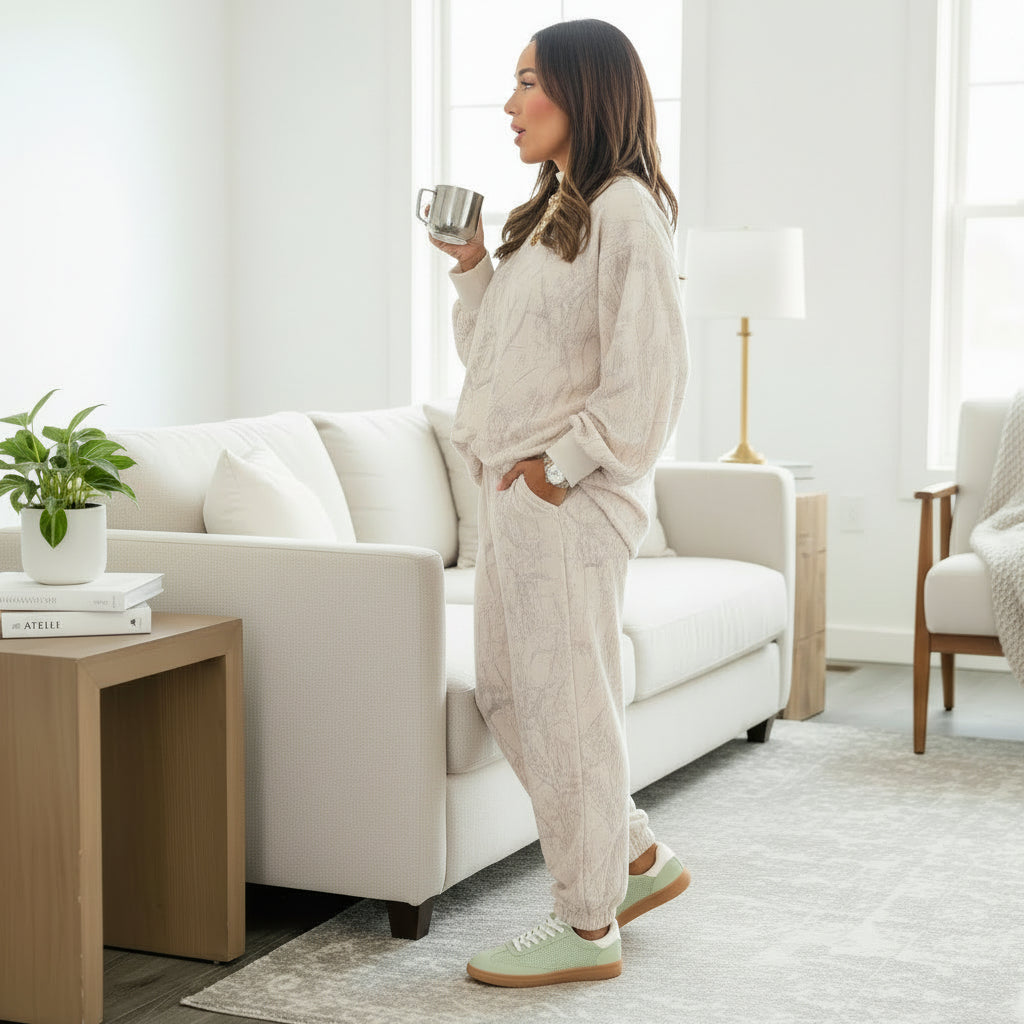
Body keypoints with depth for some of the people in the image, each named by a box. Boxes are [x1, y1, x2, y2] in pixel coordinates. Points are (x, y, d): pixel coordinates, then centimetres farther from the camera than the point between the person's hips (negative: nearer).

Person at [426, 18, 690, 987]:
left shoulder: (625, 211, -11)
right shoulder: (549, 212, 18)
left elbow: (646, 379, -18)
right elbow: (491, 354, 21)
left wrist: (557, 467, -16)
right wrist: (471, 269, 8)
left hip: (571, 497, -10)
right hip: (516, 491, 10)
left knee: (562, 701, -2)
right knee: (507, 693, 15)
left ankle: (588, 926, 12)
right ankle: (637, 857, 29)